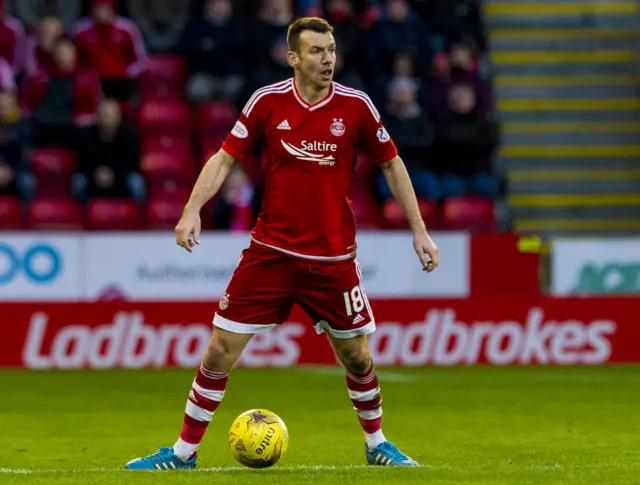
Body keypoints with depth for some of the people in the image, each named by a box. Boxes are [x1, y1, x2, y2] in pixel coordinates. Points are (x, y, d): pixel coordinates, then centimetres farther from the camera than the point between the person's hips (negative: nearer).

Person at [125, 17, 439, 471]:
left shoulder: (356, 105, -4)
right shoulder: (267, 102, -4)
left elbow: (391, 163, 7)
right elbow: (226, 157, 1)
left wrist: (419, 229, 3)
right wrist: (193, 209, -14)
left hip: (333, 259, 0)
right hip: (271, 253, 0)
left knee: (356, 356, 9)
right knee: (220, 350, -3)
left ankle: (377, 443, 33)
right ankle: (184, 451, 9)